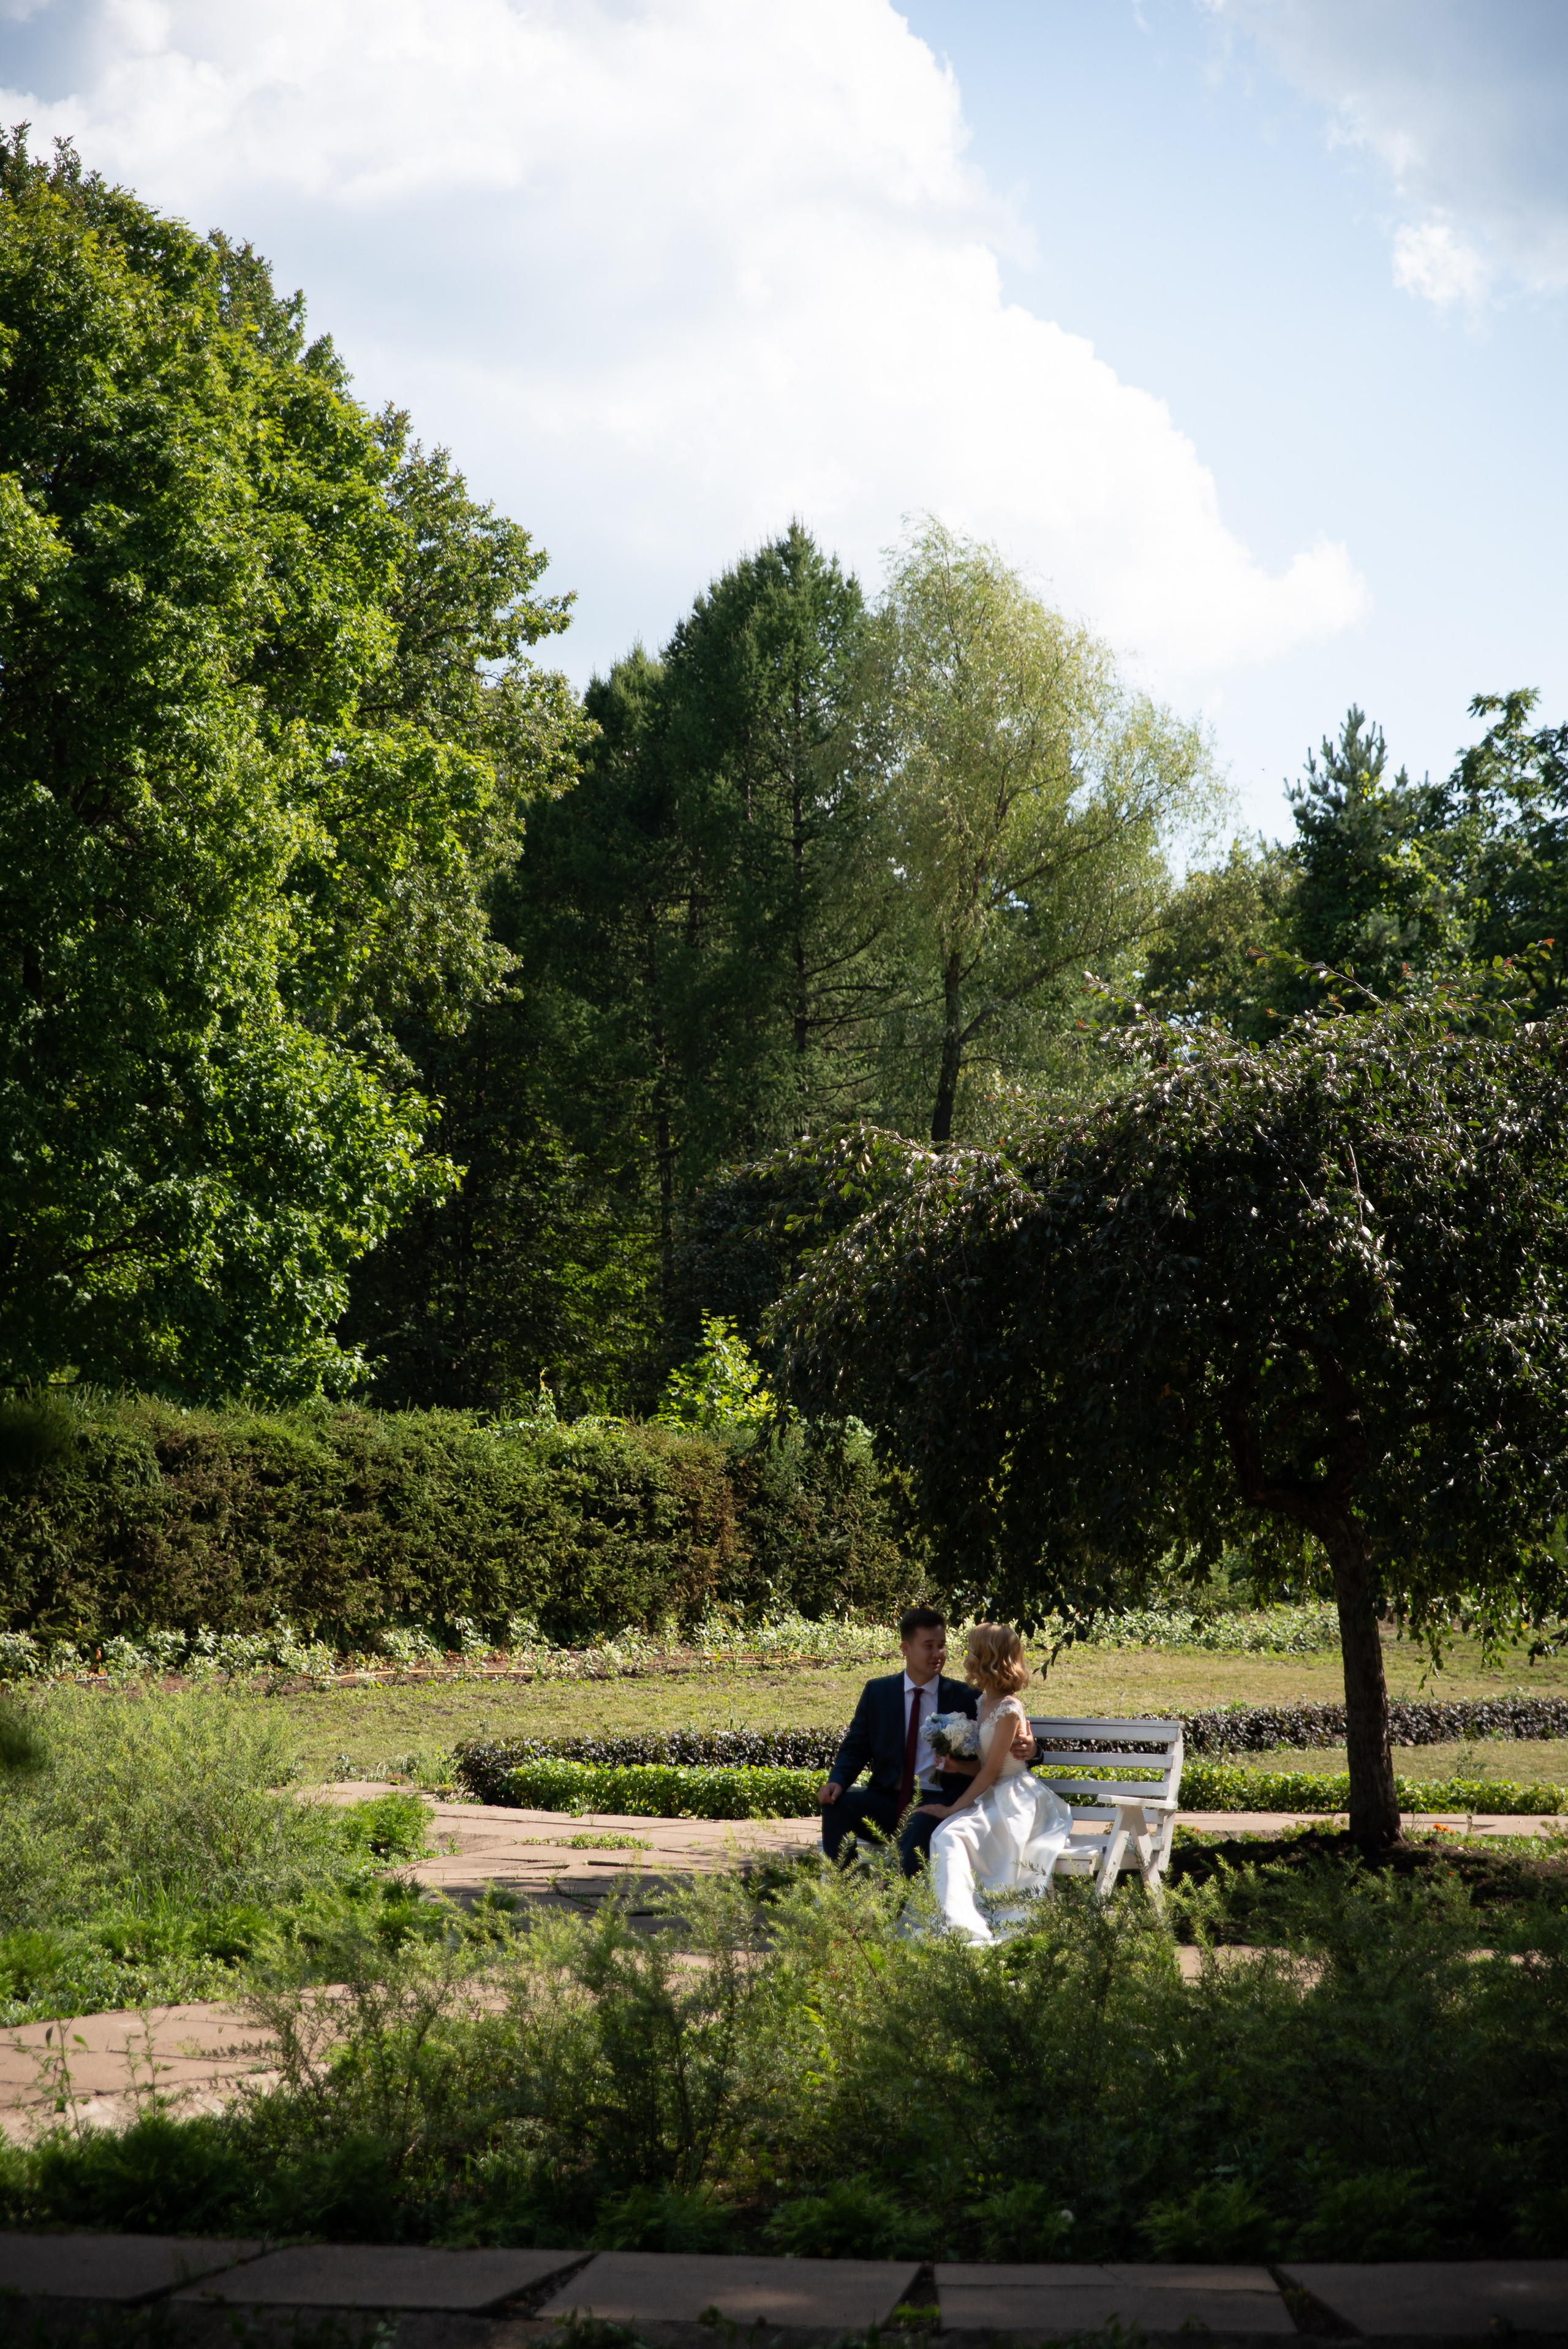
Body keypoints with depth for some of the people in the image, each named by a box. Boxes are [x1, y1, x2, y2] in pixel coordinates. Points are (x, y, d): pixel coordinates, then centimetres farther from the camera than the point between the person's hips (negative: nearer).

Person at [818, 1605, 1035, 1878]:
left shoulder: (964, 1698, 8)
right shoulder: (877, 1692, 14)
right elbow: (856, 1748, 12)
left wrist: (1026, 1748, -18)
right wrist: (837, 1781, -9)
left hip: (938, 1803, -3)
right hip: (887, 1801, 3)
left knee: (921, 1824, -37)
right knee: (837, 1802, -25)